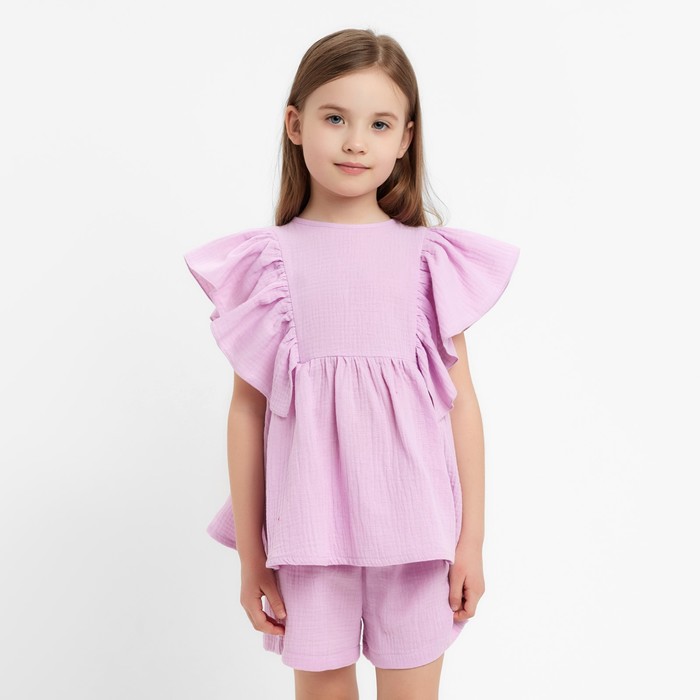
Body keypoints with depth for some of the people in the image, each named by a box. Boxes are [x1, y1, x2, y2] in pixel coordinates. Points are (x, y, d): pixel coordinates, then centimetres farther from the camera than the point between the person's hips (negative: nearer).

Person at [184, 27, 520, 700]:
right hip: (309, 527, 0)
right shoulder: (268, 261, 0)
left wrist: (472, 540, 3)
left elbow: (461, 401, 3)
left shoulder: (432, 258, 1)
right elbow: (247, 410, 1)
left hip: (412, 526, 0)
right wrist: (250, 554, 3)